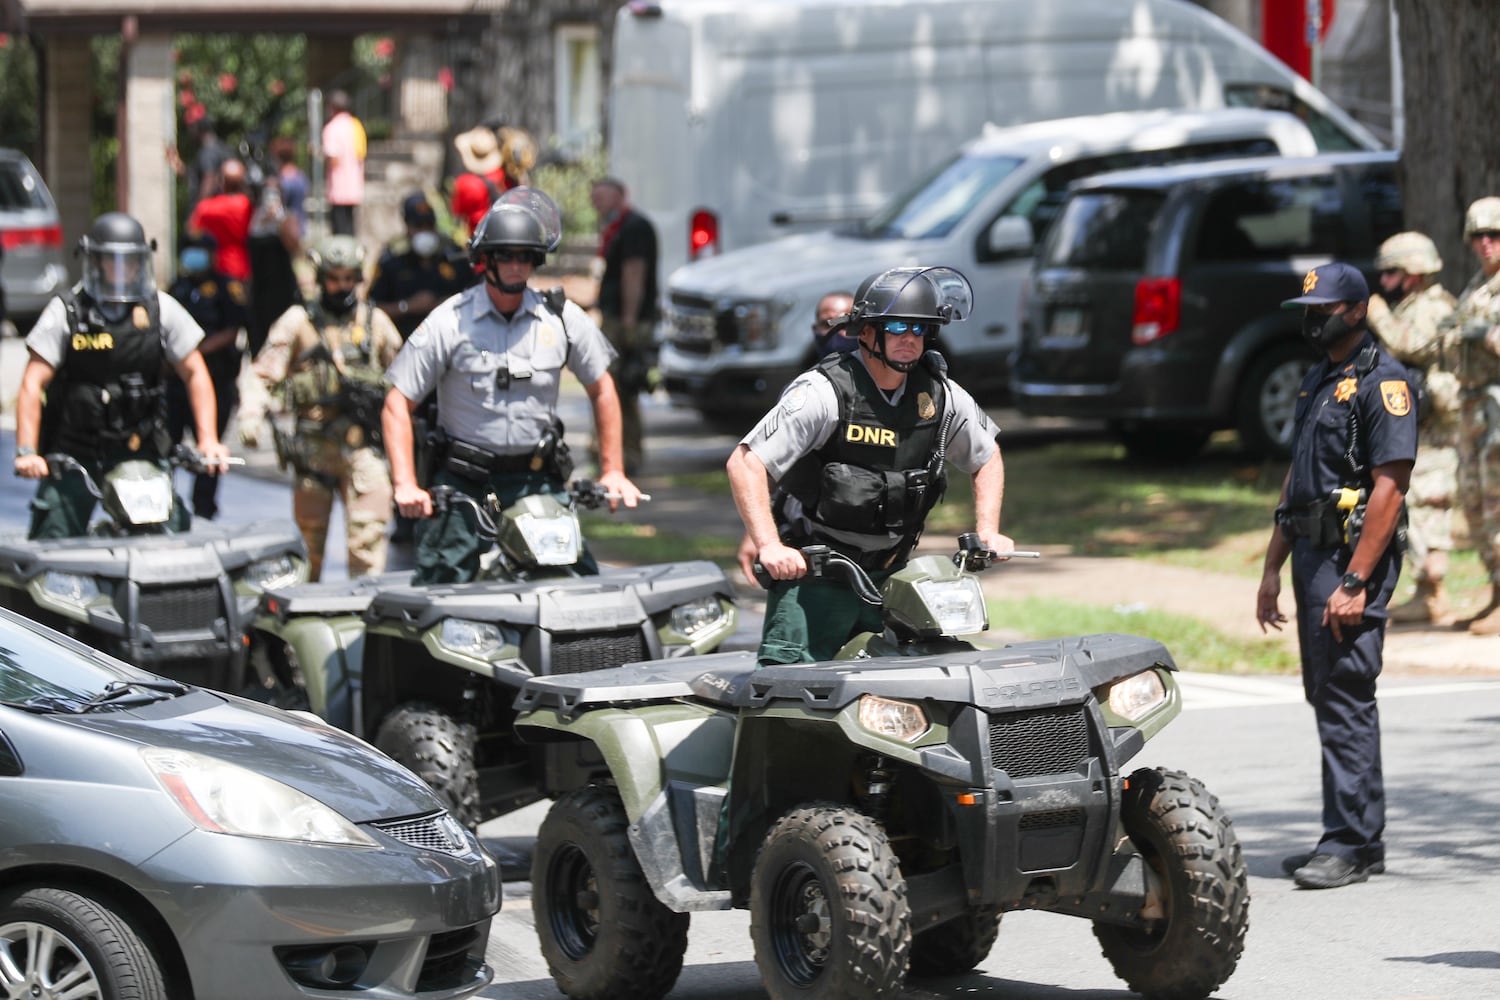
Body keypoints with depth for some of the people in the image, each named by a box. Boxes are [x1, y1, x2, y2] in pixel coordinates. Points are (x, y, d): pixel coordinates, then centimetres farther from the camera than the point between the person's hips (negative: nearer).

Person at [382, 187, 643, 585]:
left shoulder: (563, 319, 3)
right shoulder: (448, 323, -6)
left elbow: (601, 389, 15)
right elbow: (398, 403, -5)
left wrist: (612, 471, 10)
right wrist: (406, 485, -16)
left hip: (538, 480, 2)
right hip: (463, 482, -2)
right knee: (440, 584, -12)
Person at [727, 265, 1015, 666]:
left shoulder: (941, 395, 2)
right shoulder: (823, 393, -15)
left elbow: (987, 457, 21)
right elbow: (745, 464, -18)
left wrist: (988, 532, 8)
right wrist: (768, 546, -27)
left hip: (892, 573, 5)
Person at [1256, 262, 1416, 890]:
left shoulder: (1382, 381, -10)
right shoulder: (1317, 380, 19)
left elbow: (1390, 486, -17)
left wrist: (1355, 582, -22)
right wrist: (1272, 568, 17)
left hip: (1353, 557, -10)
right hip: (1311, 556, 10)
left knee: (1346, 698, -11)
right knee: (1328, 698, 11)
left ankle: (1352, 843, -9)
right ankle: (1359, 838, 16)